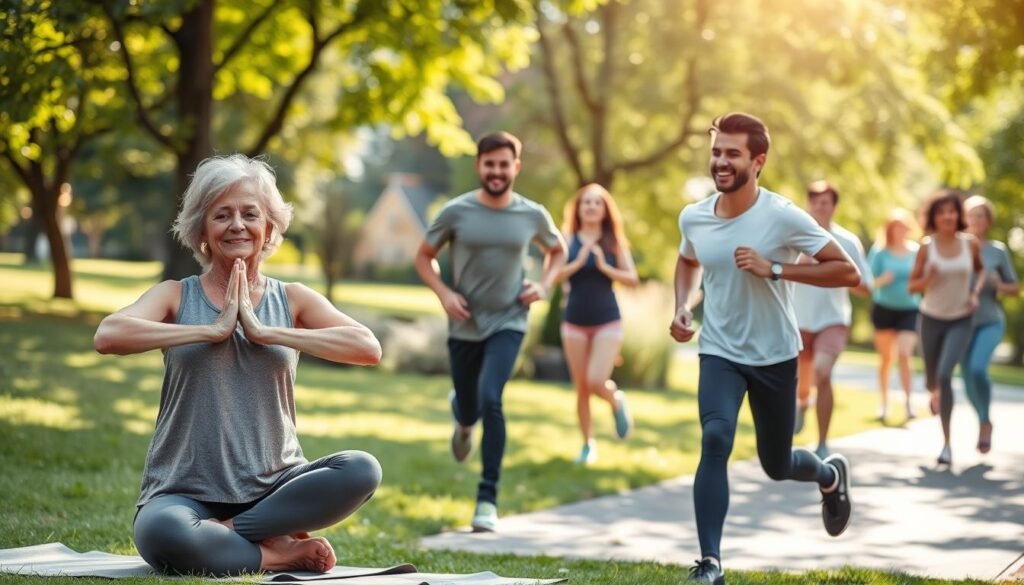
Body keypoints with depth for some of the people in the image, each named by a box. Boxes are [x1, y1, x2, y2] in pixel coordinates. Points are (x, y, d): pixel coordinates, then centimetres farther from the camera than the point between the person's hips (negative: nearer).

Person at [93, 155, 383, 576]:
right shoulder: (176, 296, 4)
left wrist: (265, 332, -14)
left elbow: (368, 348, -11)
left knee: (362, 470, -25)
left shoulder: (292, 300, 7)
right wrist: (211, 329, -16)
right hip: (186, 492, -2)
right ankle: (281, 554, -14)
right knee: (162, 532, -37)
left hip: (274, 486, 2)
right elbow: (108, 336, -17)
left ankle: (225, 532, -16)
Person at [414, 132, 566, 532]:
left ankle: (488, 499, -14)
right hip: (465, 325, 1)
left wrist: (544, 285, -1)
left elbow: (558, 251, 17)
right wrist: (443, 293, -12)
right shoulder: (456, 212, -7)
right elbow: (424, 257, 4)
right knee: (469, 408, 12)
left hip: (508, 323, -1)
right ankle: (463, 421, 55)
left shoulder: (533, 215, -3)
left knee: (490, 399, -21)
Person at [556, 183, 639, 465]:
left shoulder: (614, 241, 1)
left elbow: (632, 279, -4)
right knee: (581, 388, 6)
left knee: (596, 382, -14)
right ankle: (588, 444, 20)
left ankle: (617, 402, 21)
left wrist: (604, 267, -15)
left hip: (608, 322, -1)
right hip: (574, 322, 1)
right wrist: (578, 262, -20)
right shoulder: (567, 240, 1)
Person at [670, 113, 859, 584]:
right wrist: (683, 306, 1)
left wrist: (773, 269, -25)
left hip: (775, 356, -2)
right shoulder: (693, 218, -4)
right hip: (720, 352, 2)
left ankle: (831, 475, 49)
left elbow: (847, 272, -17)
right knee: (715, 439, -24)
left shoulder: (784, 217, -17)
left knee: (776, 466, 12)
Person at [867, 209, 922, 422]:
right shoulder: (880, 252, -4)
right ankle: (883, 401, 20)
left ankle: (908, 401, -8)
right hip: (884, 308, 0)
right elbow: (869, 282, -4)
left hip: (909, 310, 0)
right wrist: (883, 280, -23)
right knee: (885, 357, 8)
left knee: (904, 355, -13)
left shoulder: (917, 252, -2)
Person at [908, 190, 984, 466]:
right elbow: (912, 285, -2)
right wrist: (927, 279, -23)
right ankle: (935, 393, 57)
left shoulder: (970, 243, -6)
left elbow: (980, 270, 15)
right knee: (932, 378, 15)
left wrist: (976, 292, -4)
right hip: (931, 319, 1)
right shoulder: (927, 247, -8)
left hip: (960, 321, -1)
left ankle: (946, 443, -15)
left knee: (945, 374, -21)